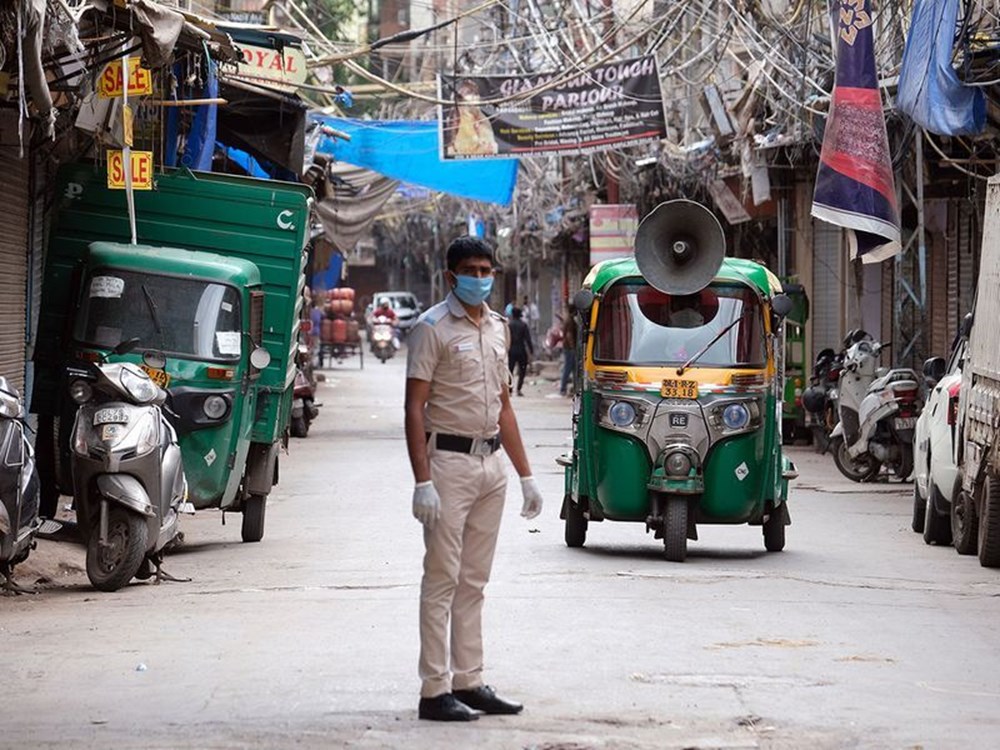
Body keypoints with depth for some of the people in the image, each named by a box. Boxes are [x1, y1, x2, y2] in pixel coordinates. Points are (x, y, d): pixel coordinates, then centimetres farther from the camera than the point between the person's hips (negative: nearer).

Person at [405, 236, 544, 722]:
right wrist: (422, 482, -20)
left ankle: (468, 682, 16)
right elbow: (415, 408, -12)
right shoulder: (432, 328, -8)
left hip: (490, 463, 7)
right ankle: (435, 691, -4)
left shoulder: (497, 328, 14)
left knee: (473, 582, 11)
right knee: (442, 581, -6)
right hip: (449, 461, -7)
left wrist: (525, 475, 16)